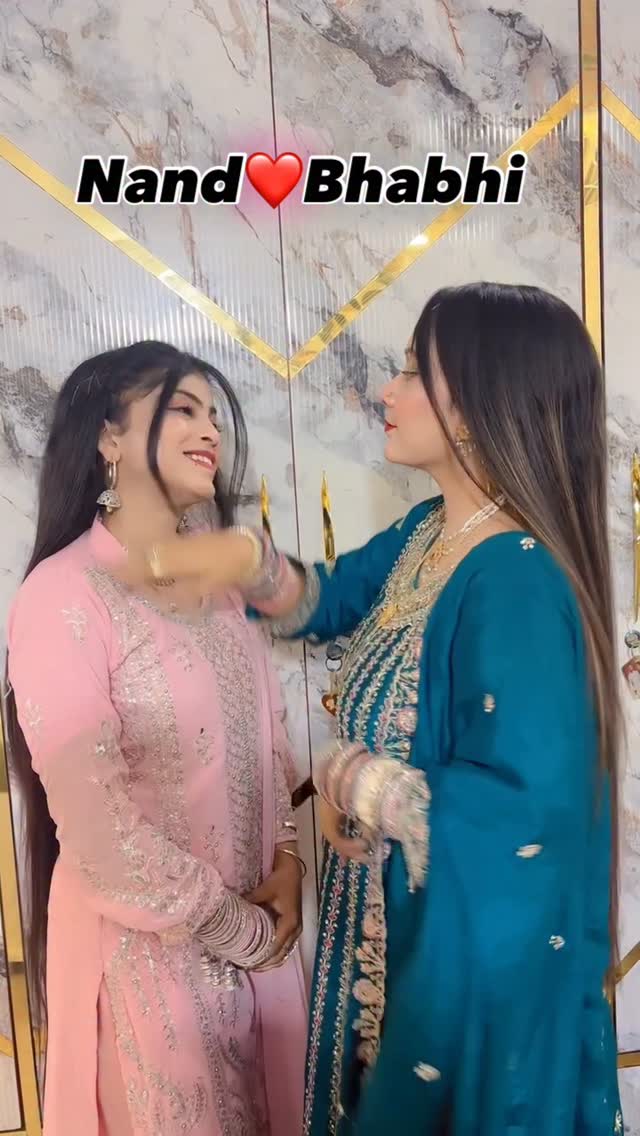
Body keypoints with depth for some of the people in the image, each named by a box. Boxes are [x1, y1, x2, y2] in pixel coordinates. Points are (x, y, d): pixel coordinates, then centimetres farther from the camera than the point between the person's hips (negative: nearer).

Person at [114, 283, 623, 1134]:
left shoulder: (517, 581, -30)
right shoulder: (427, 530, -2)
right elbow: (333, 602, 11)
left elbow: (530, 806, -33)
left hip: (476, 940, -8)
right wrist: (252, 560, -9)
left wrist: (348, 779, -21)